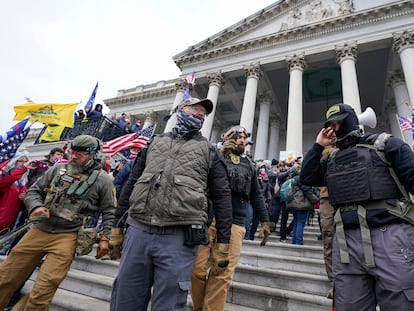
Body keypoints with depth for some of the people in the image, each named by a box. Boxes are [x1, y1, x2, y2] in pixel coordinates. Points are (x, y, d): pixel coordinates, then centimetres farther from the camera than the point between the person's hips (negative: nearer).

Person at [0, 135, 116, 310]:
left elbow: (109, 212, 1)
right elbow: (33, 191, 16)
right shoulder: (58, 169, 9)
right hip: (38, 230, 5)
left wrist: (105, 238, -7)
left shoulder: (102, 180, -1)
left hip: (67, 236, -4)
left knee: (42, 292, -6)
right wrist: (36, 206, -6)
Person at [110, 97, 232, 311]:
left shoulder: (209, 152, 9)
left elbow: (222, 198, 5)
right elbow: (131, 184, 18)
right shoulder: (155, 142, 17)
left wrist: (222, 243, 0)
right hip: (138, 231, 3)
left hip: (179, 237, -2)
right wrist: (116, 225, 16)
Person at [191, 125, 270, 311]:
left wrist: (265, 221, 18)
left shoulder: (249, 165, 20)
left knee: (223, 274, -4)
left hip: (234, 224, 2)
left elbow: (256, 195, 22)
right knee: (197, 269, 1)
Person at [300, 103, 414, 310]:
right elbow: (306, 178, 10)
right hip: (346, 241, 4)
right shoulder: (331, 160, 20)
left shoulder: (385, 144, 8)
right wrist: (318, 146, 10)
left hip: (389, 236, -3)